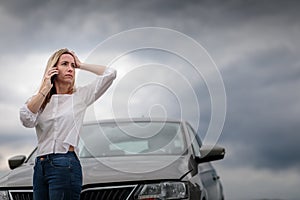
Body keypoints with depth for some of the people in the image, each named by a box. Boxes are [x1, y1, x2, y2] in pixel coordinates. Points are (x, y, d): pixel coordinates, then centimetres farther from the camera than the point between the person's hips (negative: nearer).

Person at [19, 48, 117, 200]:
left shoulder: (80, 96, 5)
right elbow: (27, 120, -7)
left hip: (66, 165, -4)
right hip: (40, 166, 4)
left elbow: (110, 73, -2)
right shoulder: (39, 100, 13)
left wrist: (80, 65, 7)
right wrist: (45, 89, -3)